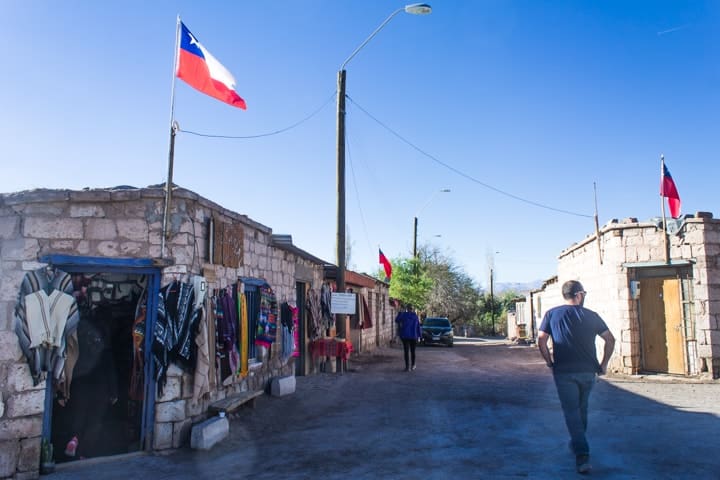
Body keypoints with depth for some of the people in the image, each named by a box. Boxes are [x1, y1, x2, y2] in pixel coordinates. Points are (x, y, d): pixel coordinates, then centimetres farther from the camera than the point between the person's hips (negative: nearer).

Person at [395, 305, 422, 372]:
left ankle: (407, 367, -8)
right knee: (412, 351, 15)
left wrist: (400, 313, 19)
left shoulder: (403, 314, -6)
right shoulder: (415, 316, 0)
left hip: (405, 336, -2)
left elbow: (396, 320, 10)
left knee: (406, 351, -2)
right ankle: (412, 365, 24)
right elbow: (418, 326, 3)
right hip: (413, 336, 2)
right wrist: (419, 335, 9)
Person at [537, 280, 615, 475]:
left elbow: (541, 340, -7)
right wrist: (603, 364, 11)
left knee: (571, 411, 0)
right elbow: (610, 339, 4)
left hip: (564, 372, -2)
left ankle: (582, 455, -10)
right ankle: (577, 444, 38)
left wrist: (550, 362, 4)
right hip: (588, 371, 3)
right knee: (581, 409, 21)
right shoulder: (591, 316, 4)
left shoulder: (552, 314, 0)